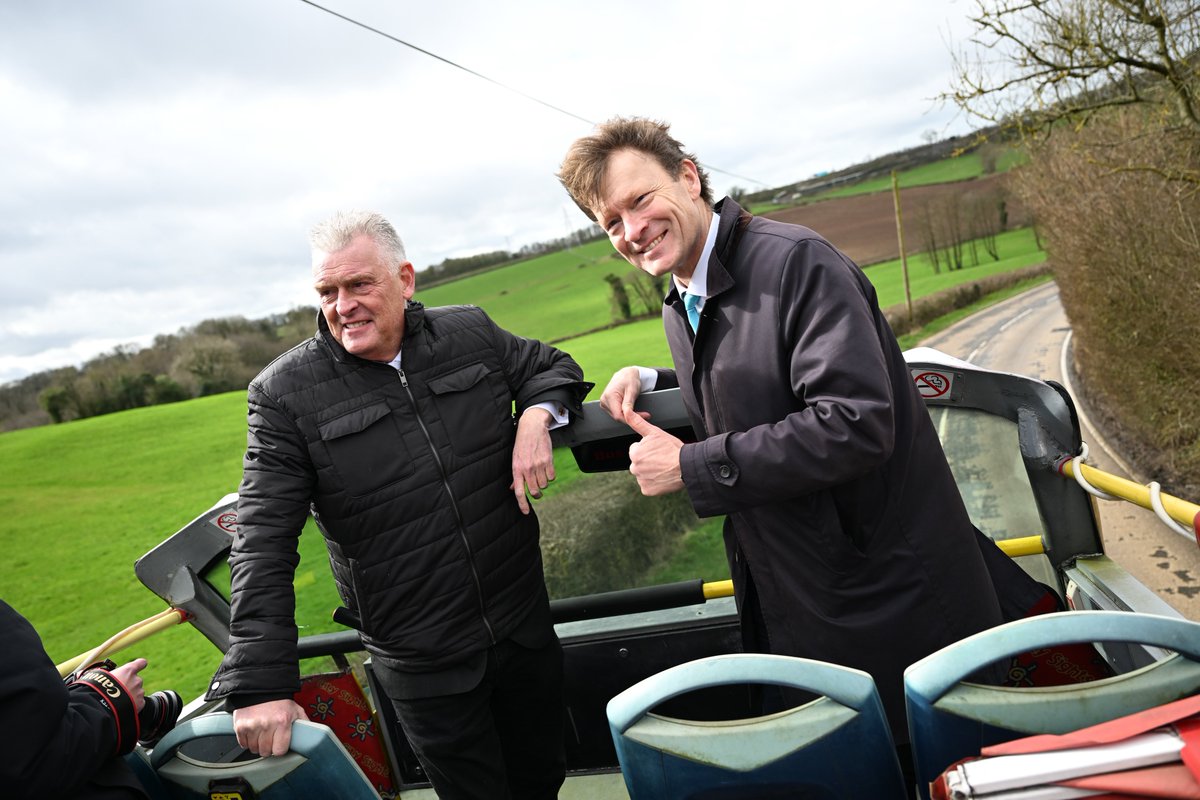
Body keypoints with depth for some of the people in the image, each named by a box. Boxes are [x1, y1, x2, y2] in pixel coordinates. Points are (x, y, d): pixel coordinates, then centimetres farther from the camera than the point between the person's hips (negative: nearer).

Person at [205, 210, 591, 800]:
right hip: (422, 666, -3)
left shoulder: (471, 332, -3)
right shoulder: (285, 394, -12)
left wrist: (536, 418, -10)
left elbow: (551, 366, 13)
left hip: (525, 624, 4)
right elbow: (263, 547, -13)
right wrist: (259, 685, -17)